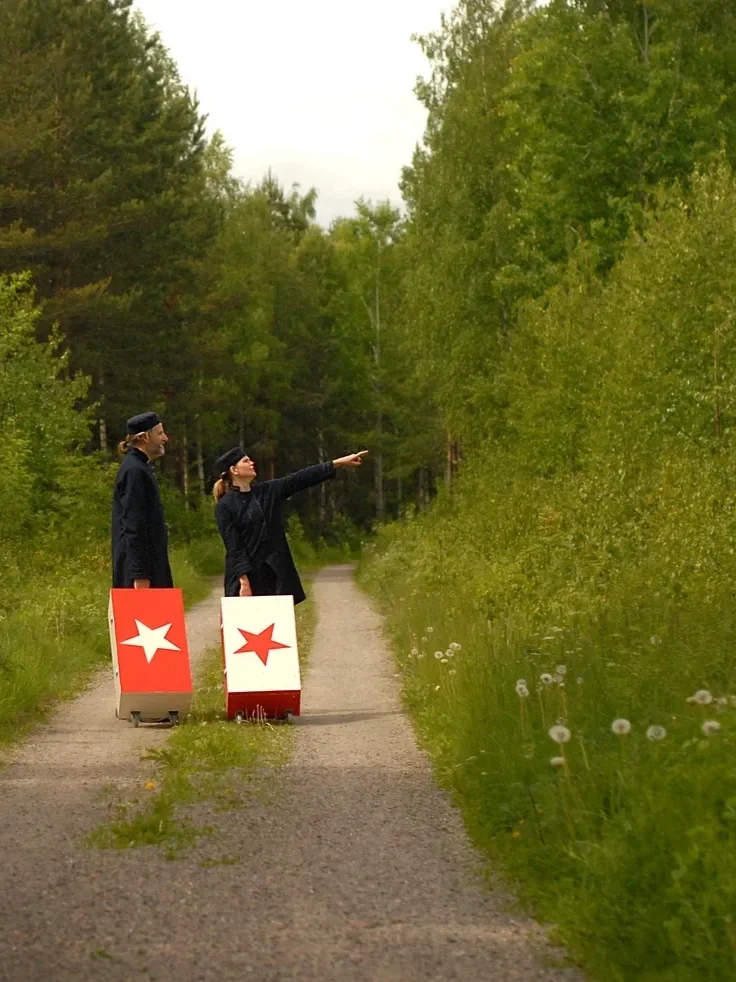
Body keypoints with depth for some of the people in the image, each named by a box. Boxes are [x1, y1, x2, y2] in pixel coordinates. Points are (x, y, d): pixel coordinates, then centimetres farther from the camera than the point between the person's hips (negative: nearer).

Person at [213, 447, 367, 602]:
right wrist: (244, 583, -18)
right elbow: (234, 547, -12)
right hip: (246, 575, -6)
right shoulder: (225, 506, -8)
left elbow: (302, 478, 8)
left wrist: (340, 462, 6)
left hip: (274, 572, 6)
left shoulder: (267, 492, 8)